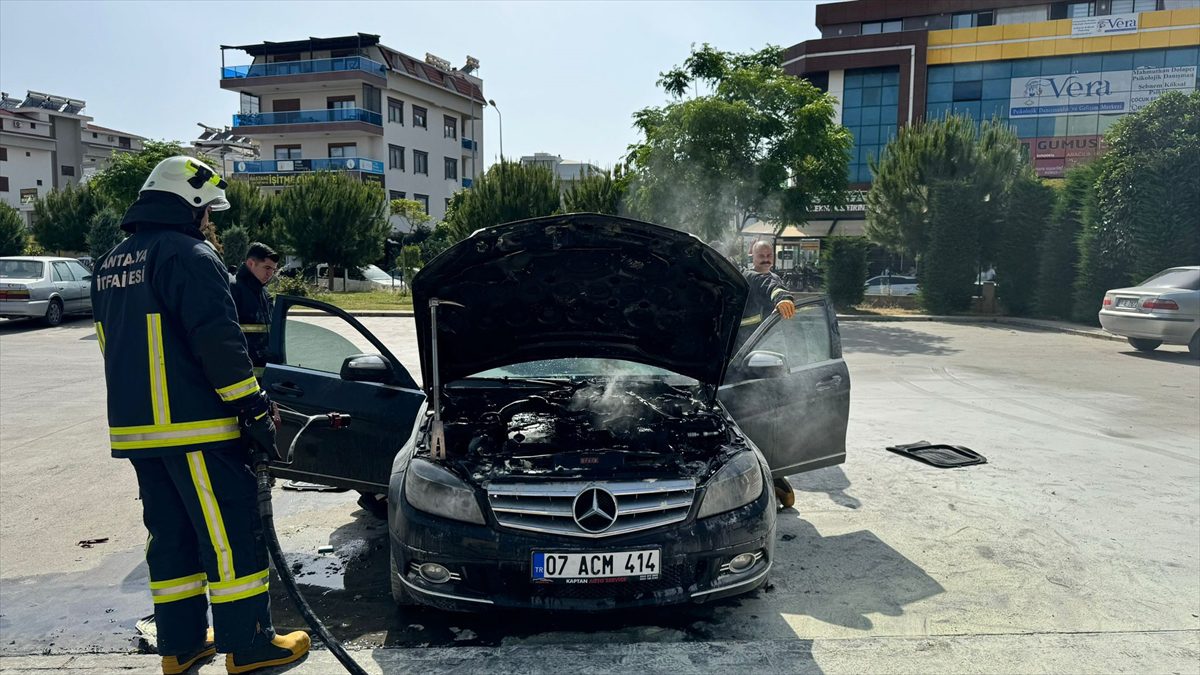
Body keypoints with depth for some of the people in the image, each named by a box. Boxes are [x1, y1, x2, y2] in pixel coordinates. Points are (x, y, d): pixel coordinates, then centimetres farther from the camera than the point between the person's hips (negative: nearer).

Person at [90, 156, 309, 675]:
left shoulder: (110, 265, 17)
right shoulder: (190, 256, -12)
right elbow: (219, 341, -19)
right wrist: (254, 409, -15)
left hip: (133, 426, 9)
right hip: (193, 424, -9)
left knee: (170, 534, 15)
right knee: (231, 534, -1)